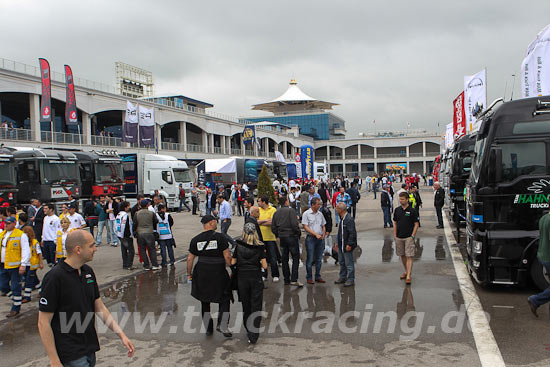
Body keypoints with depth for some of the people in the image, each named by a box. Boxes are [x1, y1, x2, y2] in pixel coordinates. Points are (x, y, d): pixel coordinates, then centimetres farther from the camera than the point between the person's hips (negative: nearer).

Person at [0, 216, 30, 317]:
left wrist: (23, 265, -18)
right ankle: (16, 298, 33)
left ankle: (15, 309, 12)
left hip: (14, 266, -7)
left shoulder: (21, 235, -9)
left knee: (15, 288, 1)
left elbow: (26, 251, -13)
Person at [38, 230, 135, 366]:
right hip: (72, 355, -7)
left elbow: (99, 307, 11)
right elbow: (43, 323, -15)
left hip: (90, 349, 7)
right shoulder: (54, 277, -17)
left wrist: (121, 335, 4)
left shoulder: (88, 271, 6)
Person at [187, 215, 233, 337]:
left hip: (201, 273, 3)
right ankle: (222, 325, -3)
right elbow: (227, 256, -11)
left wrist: (189, 274, 16)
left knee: (205, 301, 16)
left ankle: (208, 328, 21)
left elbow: (190, 258, 6)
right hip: (218, 272, -3)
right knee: (224, 299, 11)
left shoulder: (195, 240, 2)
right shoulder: (220, 237, -9)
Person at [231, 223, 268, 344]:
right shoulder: (260, 247, -5)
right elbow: (265, 266, -7)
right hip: (256, 279, -1)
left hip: (242, 279, 1)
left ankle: (248, 330, 27)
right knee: (256, 307, 3)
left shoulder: (238, 246, -2)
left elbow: (232, 263, -2)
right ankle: (253, 336, -3)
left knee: (246, 306, 15)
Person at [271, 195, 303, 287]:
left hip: (282, 238, 6)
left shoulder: (276, 213, 8)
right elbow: (294, 224, -18)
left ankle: (286, 279, 16)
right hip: (291, 236, -6)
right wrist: (299, 232, -3)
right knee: (295, 258, -2)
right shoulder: (291, 210, -10)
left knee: (284, 259, 12)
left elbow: (273, 227, 7)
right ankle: (294, 280, -8)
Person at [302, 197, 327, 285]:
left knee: (319, 259, 9)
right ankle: (309, 277, 8)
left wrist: (323, 234, -1)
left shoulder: (320, 214, 11)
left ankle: (318, 276, 19)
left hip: (320, 239, 5)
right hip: (311, 238, -5)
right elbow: (306, 227, -11)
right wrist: (316, 234, -17)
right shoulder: (306, 214, -5)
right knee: (310, 259, -1)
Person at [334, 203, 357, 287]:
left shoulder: (349, 219, -20)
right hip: (341, 245, 10)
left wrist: (349, 244, -22)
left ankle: (350, 280, 9)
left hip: (347, 246, -10)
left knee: (349, 263, -1)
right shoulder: (342, 219, 11)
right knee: (341, 262, 19)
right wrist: (338, 243, 20)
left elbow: (352, 233, -22)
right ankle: (342, 277, 31)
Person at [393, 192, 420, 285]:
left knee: (409, 256, -8)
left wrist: (412, 236, -11)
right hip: (399, 237, 5)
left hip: (409, 237, -5)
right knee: (402, 255, 14)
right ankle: (406, 271, 31)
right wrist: (394, 236, 5)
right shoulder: (397, 210, 5)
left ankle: (408, 276, -10)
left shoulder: (412, 211, -7)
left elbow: (416, 224, -4)